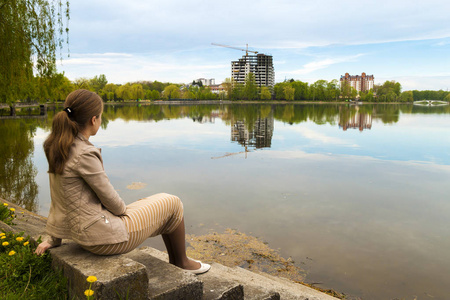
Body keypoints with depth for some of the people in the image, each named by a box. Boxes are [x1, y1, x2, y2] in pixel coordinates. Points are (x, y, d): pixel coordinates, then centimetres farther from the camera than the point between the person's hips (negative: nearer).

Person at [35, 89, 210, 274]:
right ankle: (182, 262, 30)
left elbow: (58, 199, 10)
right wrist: (123, 209, 5)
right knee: (173, 204, 8)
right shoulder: (84, 154, -26)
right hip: (104, 235, -9)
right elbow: (108, 196, -17)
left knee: (166, 201, 22)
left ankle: (174, 263, 37)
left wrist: (54, 239, 17)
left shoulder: (58, 147, 2)